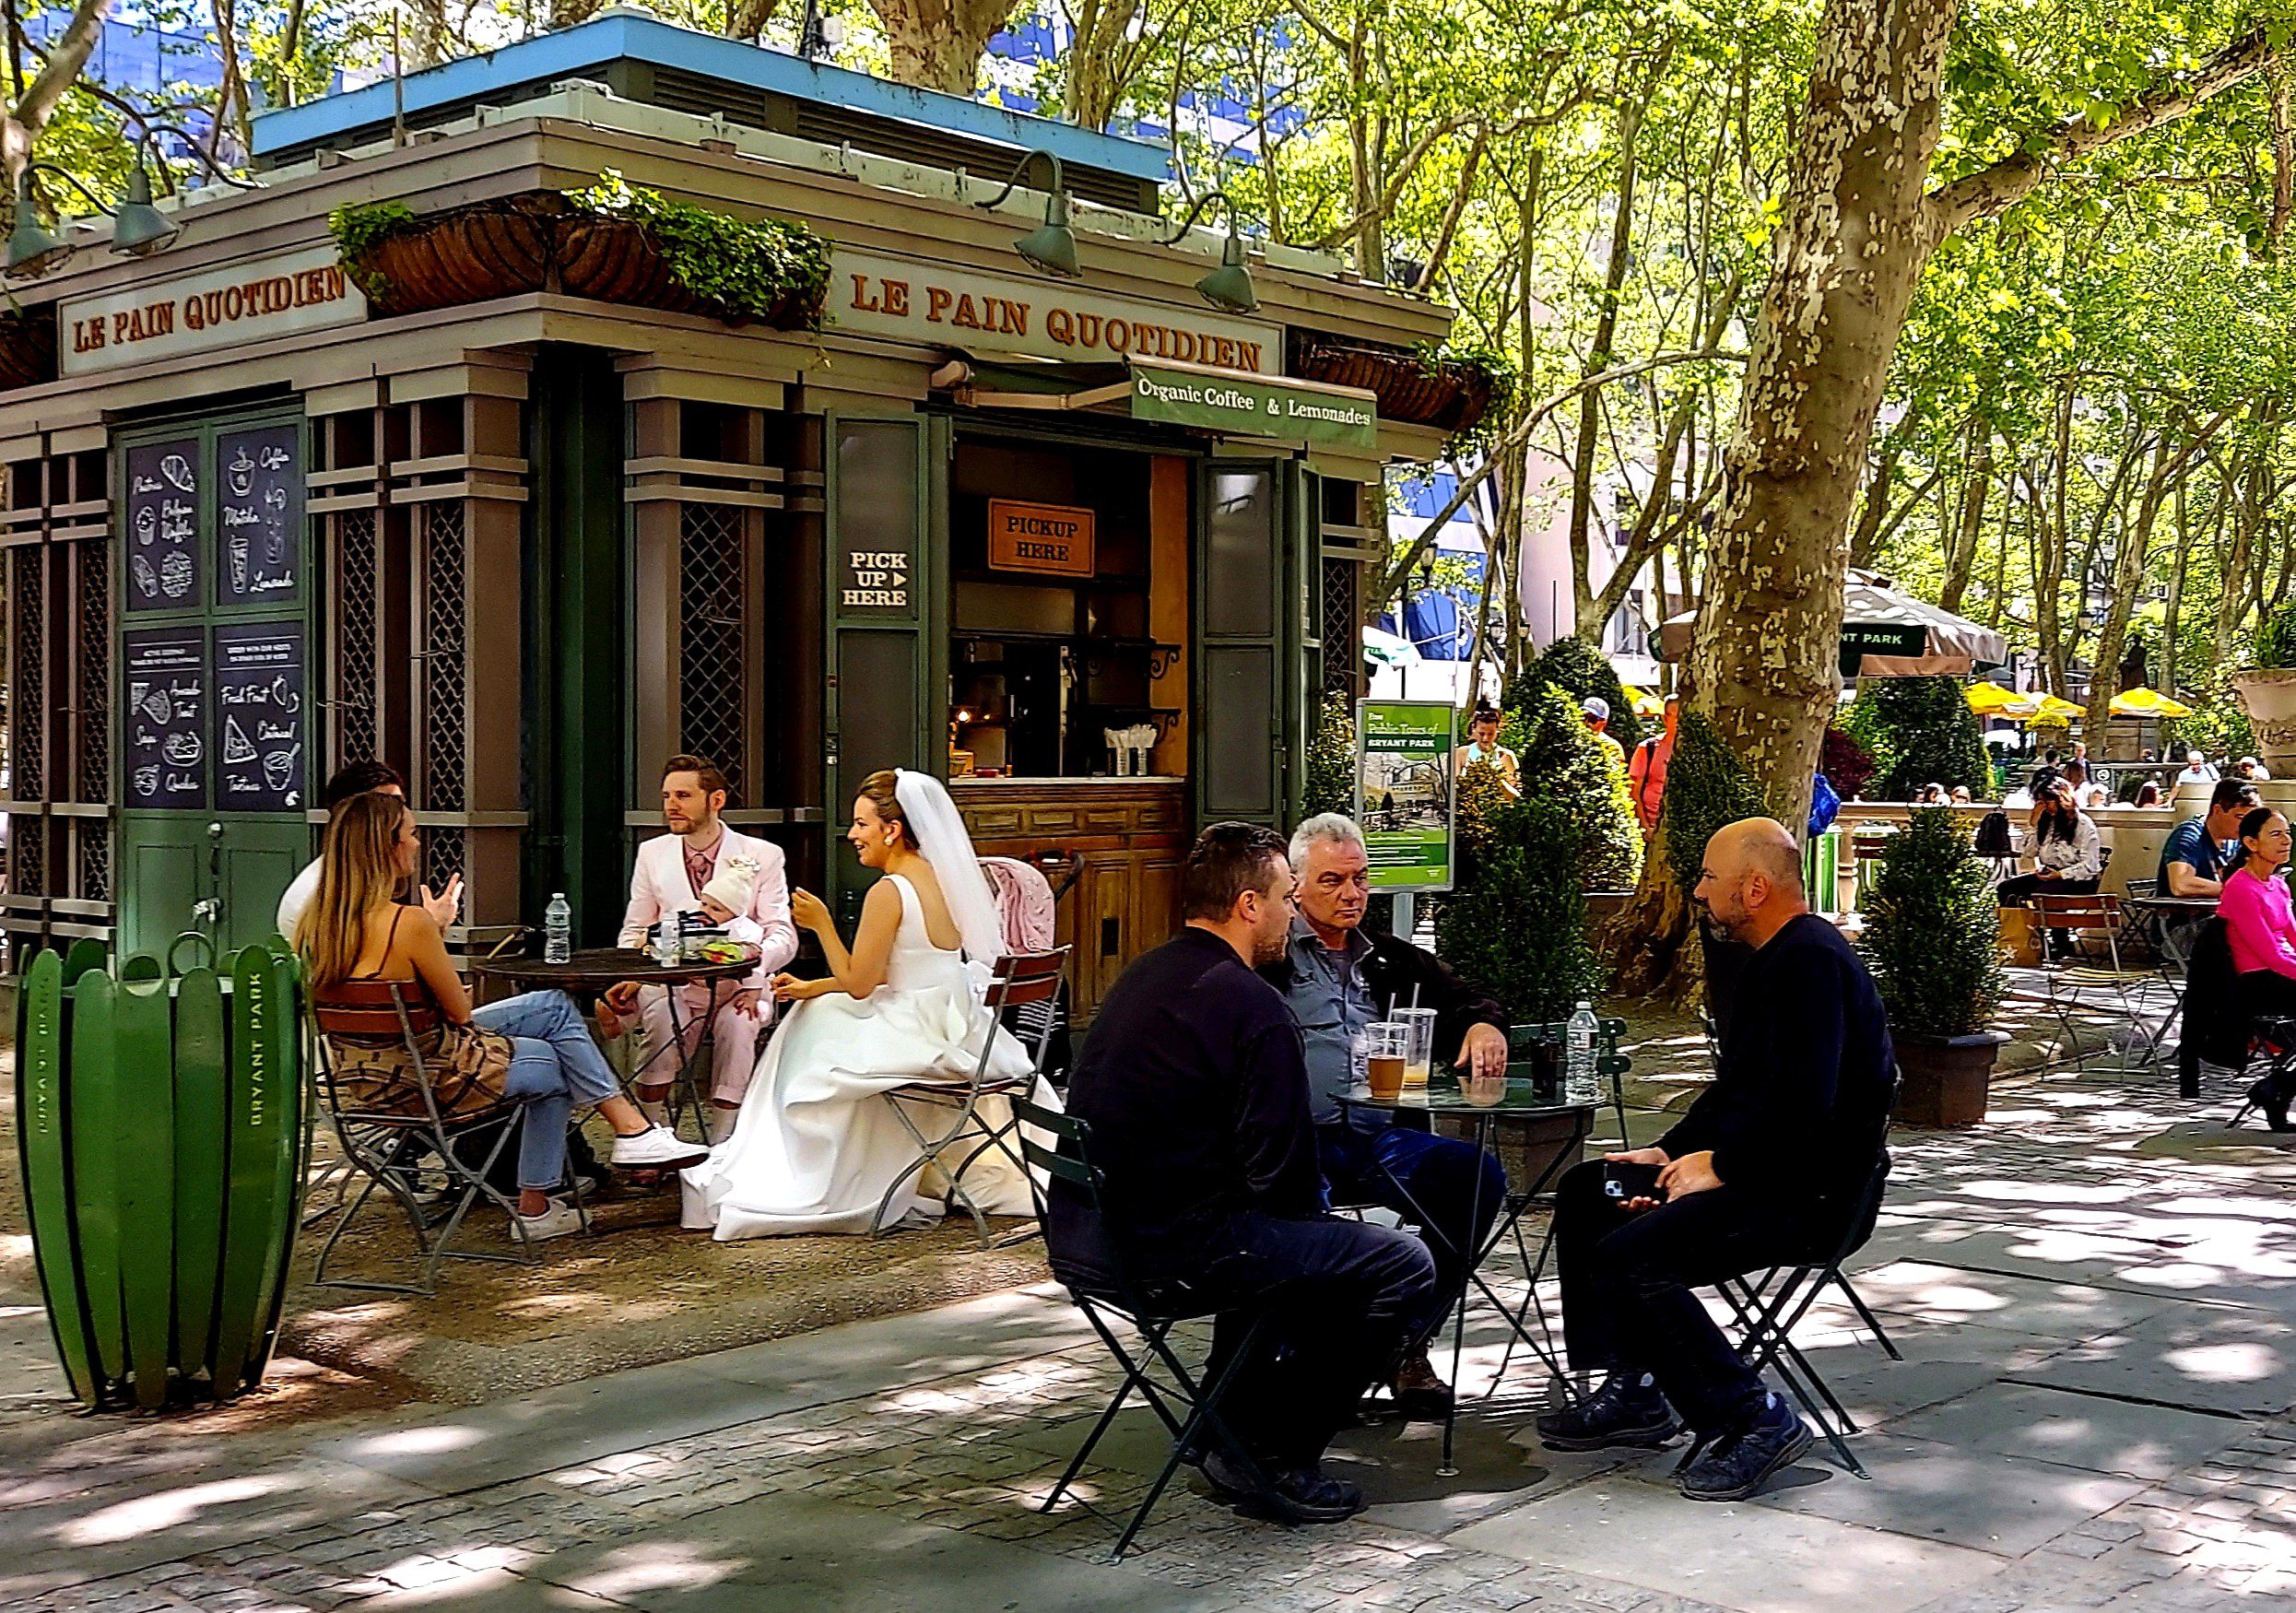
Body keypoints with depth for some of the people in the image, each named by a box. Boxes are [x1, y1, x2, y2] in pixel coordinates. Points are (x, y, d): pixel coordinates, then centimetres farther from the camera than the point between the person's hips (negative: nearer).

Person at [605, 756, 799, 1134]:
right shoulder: (651, 854, 9)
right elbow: (634, 932, 13)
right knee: (658, 1015, -31)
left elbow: (783, 936, -4)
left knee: (738, 1022, -33)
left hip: (735, 989, -1)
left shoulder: (762, 856, 1)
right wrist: (626, 980, -9)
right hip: (669, 988, 2)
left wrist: (756, 961, -29)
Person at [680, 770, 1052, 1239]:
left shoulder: (889, 892, -19)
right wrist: (814, 988, 15)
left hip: (918, 1040, -9)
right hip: (956, 1035, 9)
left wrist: (822, 924, -5)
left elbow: (857, 984, -13)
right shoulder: (941, 881, 8)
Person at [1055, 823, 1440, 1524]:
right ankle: (1273, 1454, 3)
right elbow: (1281, 1171, -15)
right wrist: (1314, 1207, 7)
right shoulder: (1251, 1004, -14)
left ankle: (1236, 1423, 36)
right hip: (1171, 1242, -10)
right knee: (1405, 1267, -3)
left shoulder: (1141, 977, 13)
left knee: (1276, 1230, 35)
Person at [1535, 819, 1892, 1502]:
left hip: (1807, 1191, -12)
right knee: (1587, 1193, 14)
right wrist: (1670, 1151, 9)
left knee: (1626, 1258, -24)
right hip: (1757, 1172, 12)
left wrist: (1720, 1167, -16)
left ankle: (1758, 1420, -14)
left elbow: (1802, 1105, -28)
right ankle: (1633, 1392, 15)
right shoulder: (1777, 958, 15)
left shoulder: (1811, 961, -19)